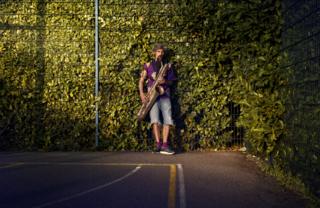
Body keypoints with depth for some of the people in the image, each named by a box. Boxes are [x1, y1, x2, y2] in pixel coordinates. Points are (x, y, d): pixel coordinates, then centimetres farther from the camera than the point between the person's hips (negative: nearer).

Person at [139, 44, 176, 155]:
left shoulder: (167, 65, 15)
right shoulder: (148, 65, 10)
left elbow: (171, 81, 16)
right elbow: (141, 80, 10)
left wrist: (165, 81, -7)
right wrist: (142, 93, -4)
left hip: (164, 95, 2)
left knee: (168, 119, -13)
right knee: (155, 119, -19)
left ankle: (164, 146, -14)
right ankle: (158, 144, -22)